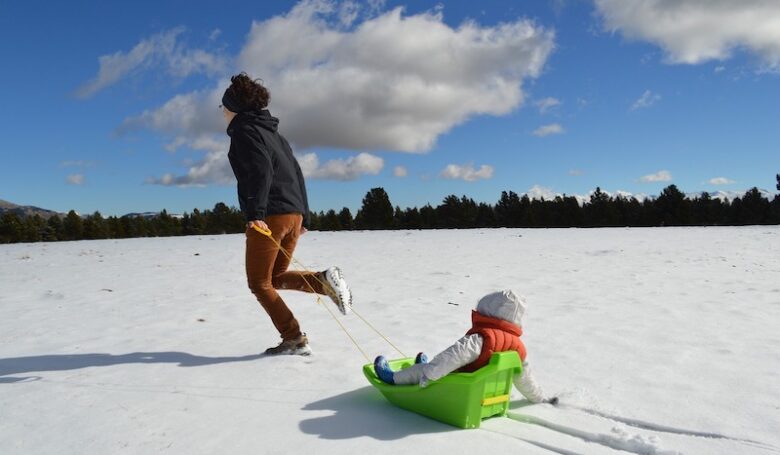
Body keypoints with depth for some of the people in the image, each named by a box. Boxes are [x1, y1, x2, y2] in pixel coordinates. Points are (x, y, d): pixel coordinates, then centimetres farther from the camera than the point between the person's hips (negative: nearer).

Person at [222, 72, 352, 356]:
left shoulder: (244, 131, -2)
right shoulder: (271, 132, 23)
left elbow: (261, 171, -19)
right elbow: (297, 174, 21)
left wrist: (255, 212, -27)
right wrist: (303, 217, 22)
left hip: (269, 216, -8)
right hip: (294, 213, 8)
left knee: (259, 283, 3)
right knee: (276, 277, 18)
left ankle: (295, 339, -2)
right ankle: (325, 280, -5)